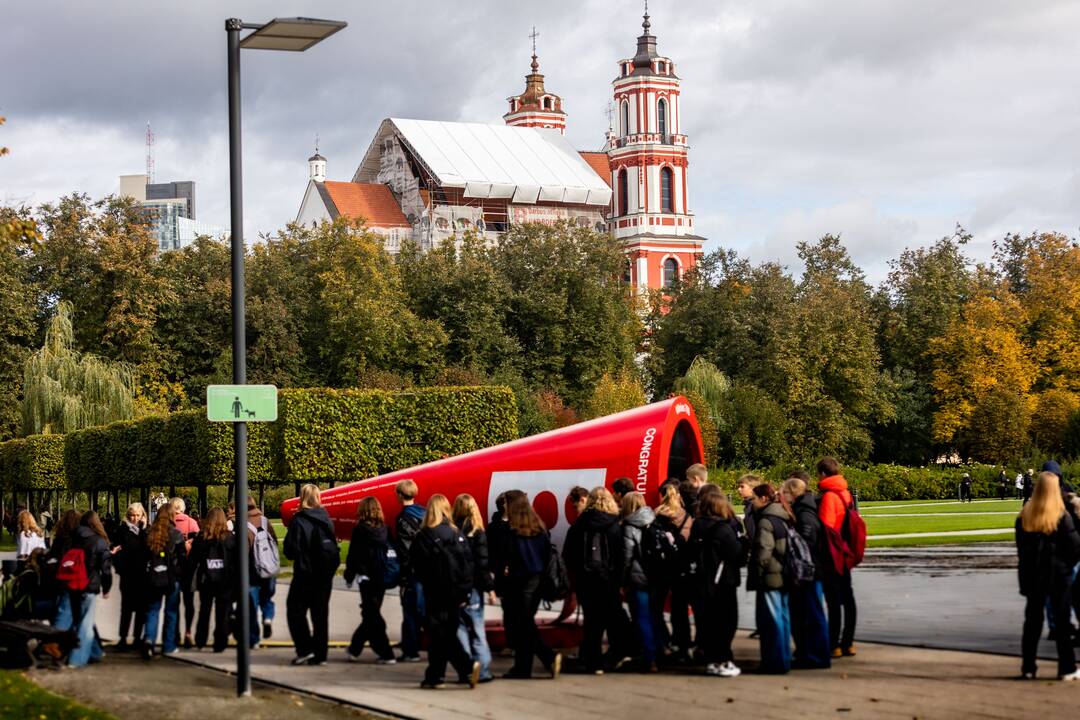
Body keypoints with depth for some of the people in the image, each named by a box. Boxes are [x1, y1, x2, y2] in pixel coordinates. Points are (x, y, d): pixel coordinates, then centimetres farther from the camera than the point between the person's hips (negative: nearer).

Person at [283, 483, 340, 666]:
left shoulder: (299, 521, -13)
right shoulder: (326, 519, 5)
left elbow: (291, 550, -13)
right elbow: (333, 546, 9)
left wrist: (295, 556, 6)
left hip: (306, 573, -6)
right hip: (325, 574, 6)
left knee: (295, 610, 5)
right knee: (321, 613, 10)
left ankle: (305, 649, -5)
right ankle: (320, 654, 10)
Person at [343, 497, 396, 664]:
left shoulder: (360, 530, -9)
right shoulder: (384, 529, 3)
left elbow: (353, 555, -5)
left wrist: (349, 576, 5)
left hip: (367, 577, -5)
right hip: (382, 578, 5)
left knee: (372, 616, 0)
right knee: (372, 614, 15)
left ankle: (386, 654, -7)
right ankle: (354, 649, 28)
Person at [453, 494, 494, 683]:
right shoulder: (478, 533, -7)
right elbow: (482, 564, -10)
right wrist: (489, 587, -5)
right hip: (472, 587, -2)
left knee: (460, 628, 8)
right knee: (477, 630, 5)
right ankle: (483, 671, 2)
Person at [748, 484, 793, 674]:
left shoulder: (765, 521, -14)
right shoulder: (785, 519, 13)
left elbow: (763, 553, -19)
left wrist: (757, 574, -8)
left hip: (770, 576, -9)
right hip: (784, 575, 9)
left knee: (770, 618, -4)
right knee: (783, 617, 13)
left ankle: (775, 662, -2)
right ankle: (784, 659, 20)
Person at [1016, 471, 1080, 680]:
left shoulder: (1025, 515, -2)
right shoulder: (1061, 516, -13)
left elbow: (1020, 547, 3)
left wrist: (1026, 570, 10)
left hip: (1033, 575, 3)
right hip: (1058, 574, -3)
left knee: (1032, 620, 11)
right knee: (1062, 620, 5)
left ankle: (1028, 668, 12)